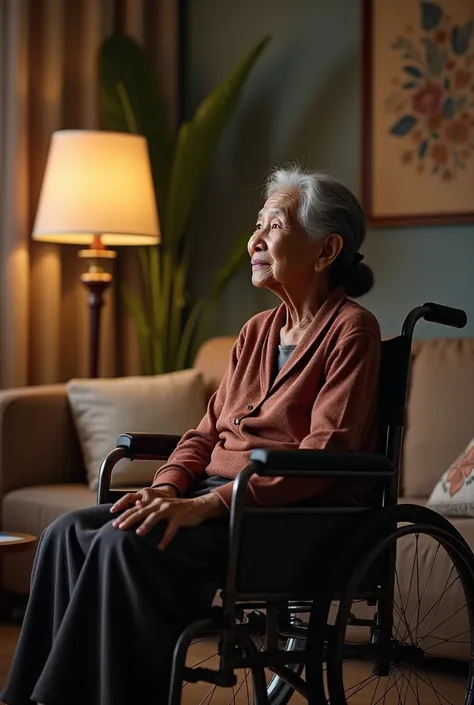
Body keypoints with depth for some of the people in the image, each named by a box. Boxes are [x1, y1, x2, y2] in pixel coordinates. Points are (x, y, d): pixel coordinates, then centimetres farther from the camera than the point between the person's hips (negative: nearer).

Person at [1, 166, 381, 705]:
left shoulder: (351, 329, -5)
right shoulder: (257, 331, 20)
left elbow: (325, 453, -16)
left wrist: (209, 504, -24)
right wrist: (166, 489, -4)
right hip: (217, 499, 8)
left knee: (128, 543, -30)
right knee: (68, 532, -14)